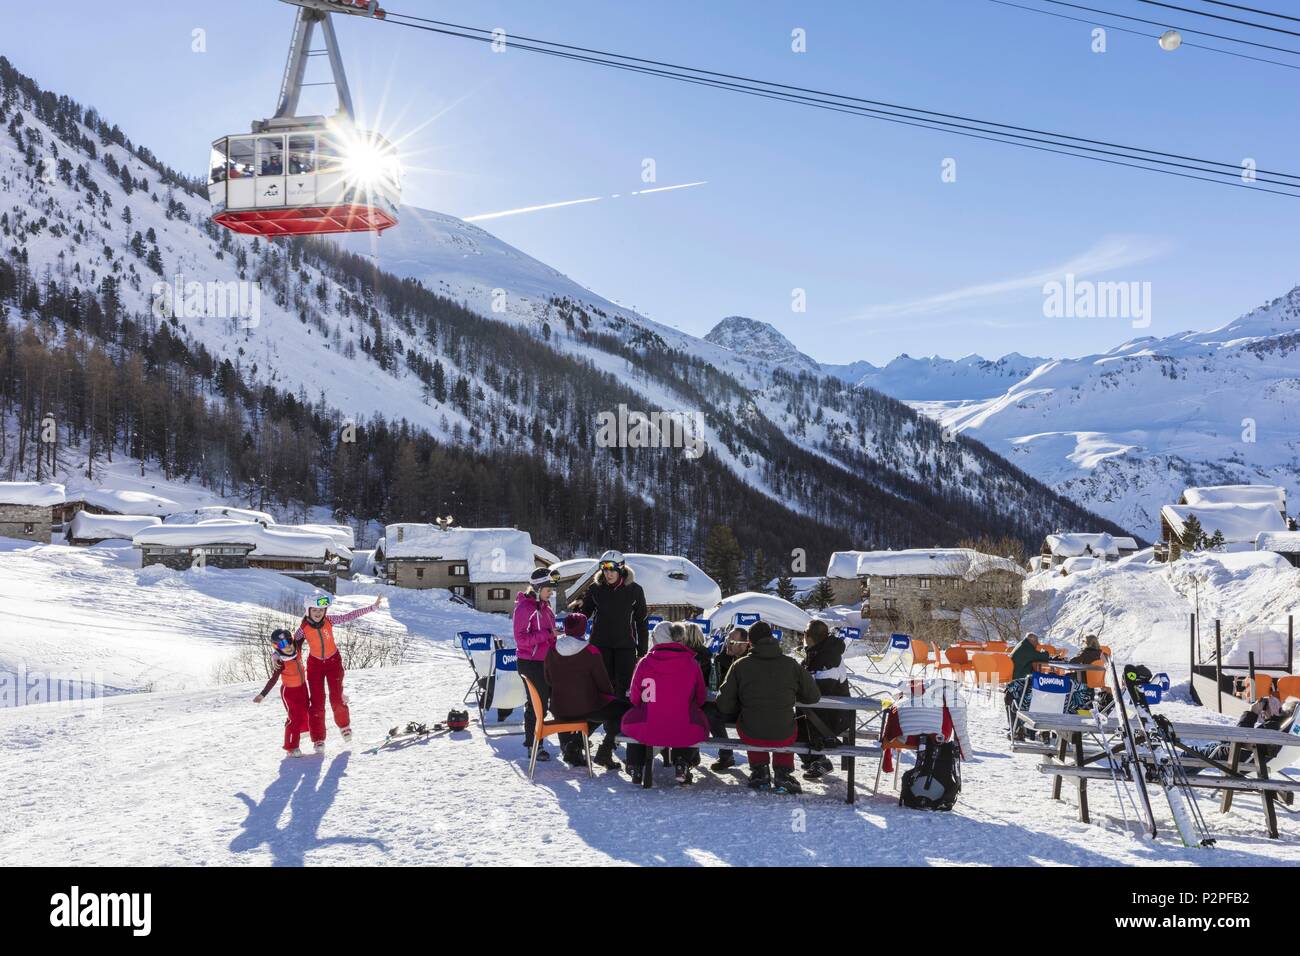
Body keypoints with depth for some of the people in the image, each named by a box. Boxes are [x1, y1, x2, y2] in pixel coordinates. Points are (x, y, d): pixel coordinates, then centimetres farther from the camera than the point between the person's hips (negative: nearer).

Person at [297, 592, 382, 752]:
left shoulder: (329, 620, -17)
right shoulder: (303, 628, -19)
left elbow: (350, 616, -13)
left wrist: (373, 607, -13)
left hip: (333, 661, 0)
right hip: (315, 664, 0)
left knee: (337, 698, -2)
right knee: (316, 702, -4)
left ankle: (344, 725, 29)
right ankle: (318, 739, 8)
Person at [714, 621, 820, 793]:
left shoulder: (740, 665, -5)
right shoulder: (791, 664, -2)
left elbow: (724, 705, -3)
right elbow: (813, 696, 8)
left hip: (751, 736, -1)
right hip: (784, 737, 1)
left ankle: (760, 771, 28)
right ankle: (783, 772, 25)